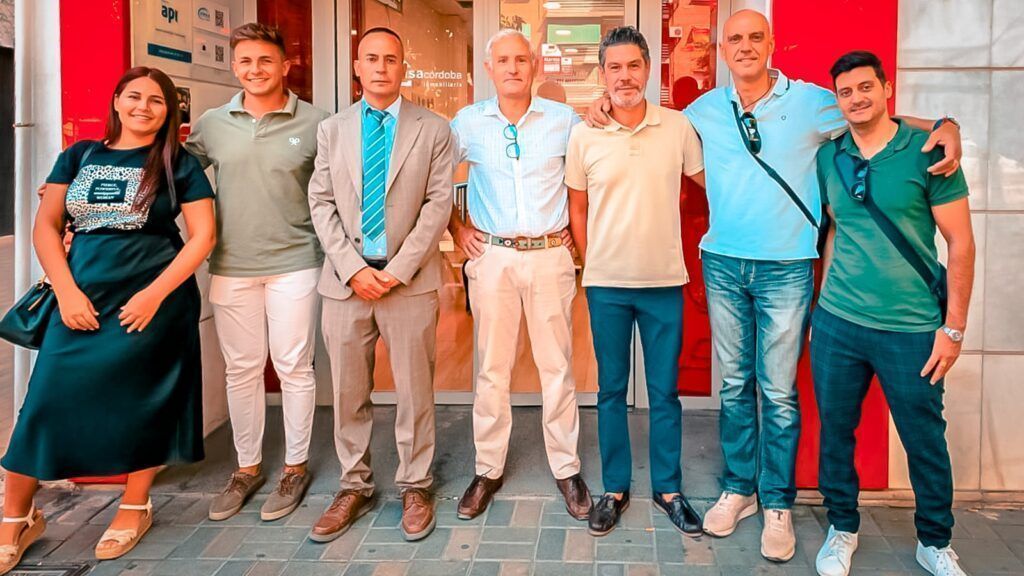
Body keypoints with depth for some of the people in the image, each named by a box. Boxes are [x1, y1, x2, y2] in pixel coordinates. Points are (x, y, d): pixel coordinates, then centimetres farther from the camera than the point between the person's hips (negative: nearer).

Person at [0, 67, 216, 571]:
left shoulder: (179, 165, 3)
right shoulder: (79, 156, 10)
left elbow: (203, 235, -3)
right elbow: (45, 226, 7)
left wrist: (155, 294, -12)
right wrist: (67, 292, -5)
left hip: (153, 301, -2)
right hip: (81, 301, 2)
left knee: (141, 402, 5)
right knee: (48, 401, 0)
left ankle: (135, 508, 24)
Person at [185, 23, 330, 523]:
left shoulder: (314, 124, -2)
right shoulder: (212, 124, 6)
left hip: (294, 265, -3)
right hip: (230, 267, 3)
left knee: (294, 367, 4)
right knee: (241, 369, 11)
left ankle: (295, 467, 20)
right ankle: (247, 467, 26)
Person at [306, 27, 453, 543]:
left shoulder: (434, 129, 3)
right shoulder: (332, 129, 10)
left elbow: (438, 204, -2)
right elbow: (322, 204, 5)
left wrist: (399, 268, -10)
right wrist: (353, 268, -7)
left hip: (410, 279, -2)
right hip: (346, 278, 2)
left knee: (414, 390, 5)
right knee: (348, 392, 8)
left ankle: (415, 487, 20)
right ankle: (355, 486, 23)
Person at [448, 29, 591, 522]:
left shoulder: (564, 119, 2)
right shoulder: (468, 122, 3)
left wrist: (575, 226, 5)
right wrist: (456, 227, 7)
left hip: (550, 256, 0)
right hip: (491, 257, 0)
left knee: (557, 367, 5)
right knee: (492, 369, 6)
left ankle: (567, 468, 18)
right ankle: (488, 470, 18)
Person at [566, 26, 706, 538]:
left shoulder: (678, 127, -1)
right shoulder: (583, 136, -1)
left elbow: (710, 184, 8)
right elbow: (577, 208, 7)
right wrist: (590, 264, 4)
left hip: (665, 281, 0)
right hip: (606, 283, 0)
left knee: (665, 391, 9)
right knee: (611, 389, 10)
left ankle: (668, 489, 25)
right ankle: (614, 488, 24)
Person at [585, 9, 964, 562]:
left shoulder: (811, 101, -1)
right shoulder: (705, 110, 7)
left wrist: (943, 126, -13)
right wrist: (607, 105, 6)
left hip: (786, 268, -2)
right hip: (723, 265, 3)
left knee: (778, 391, 0)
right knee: (734, 385, 11)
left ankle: (777, 503, 15)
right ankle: (737, 488, 25)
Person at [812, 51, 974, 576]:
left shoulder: (927, 152, -6)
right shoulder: (827, 157, 4)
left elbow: (961, 243, -4)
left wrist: (954, 328, -7)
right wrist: (825, 298, 9)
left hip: (911, 329, -3)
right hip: (837, 323, 3)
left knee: (925, 441, 9)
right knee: (834, 431, 11)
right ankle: (841, 529, 31)